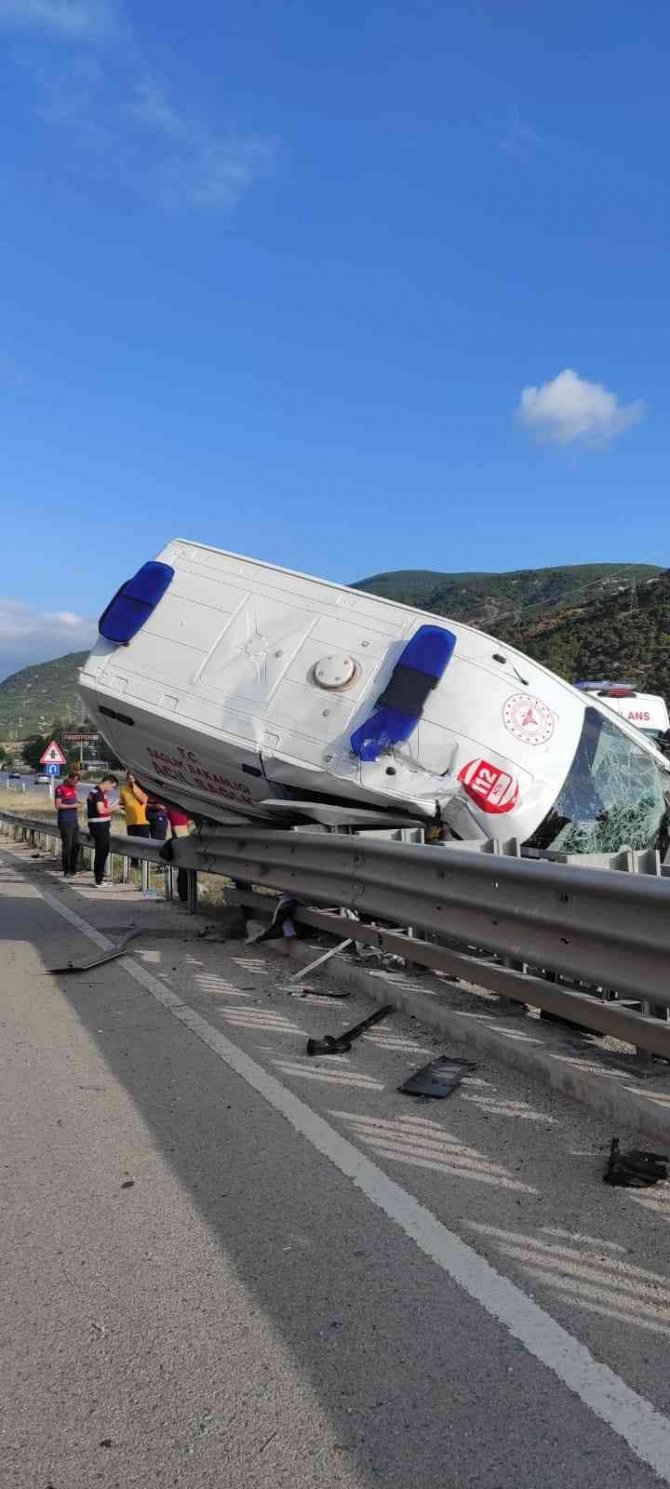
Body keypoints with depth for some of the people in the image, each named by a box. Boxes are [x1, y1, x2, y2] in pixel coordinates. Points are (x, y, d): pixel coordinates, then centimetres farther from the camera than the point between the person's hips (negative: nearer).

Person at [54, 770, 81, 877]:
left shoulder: (74, 787, 13)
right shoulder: (60, 789, -10)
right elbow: (57, 805, -14)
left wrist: (77, 803, 8)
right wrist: (72, 806, -17)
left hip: (74, 820, 8)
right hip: (65, 821, -8)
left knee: (75, 845, 9)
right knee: (67, 846, -6)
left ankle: (73, 870, 19)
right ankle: (67, 871, 1)